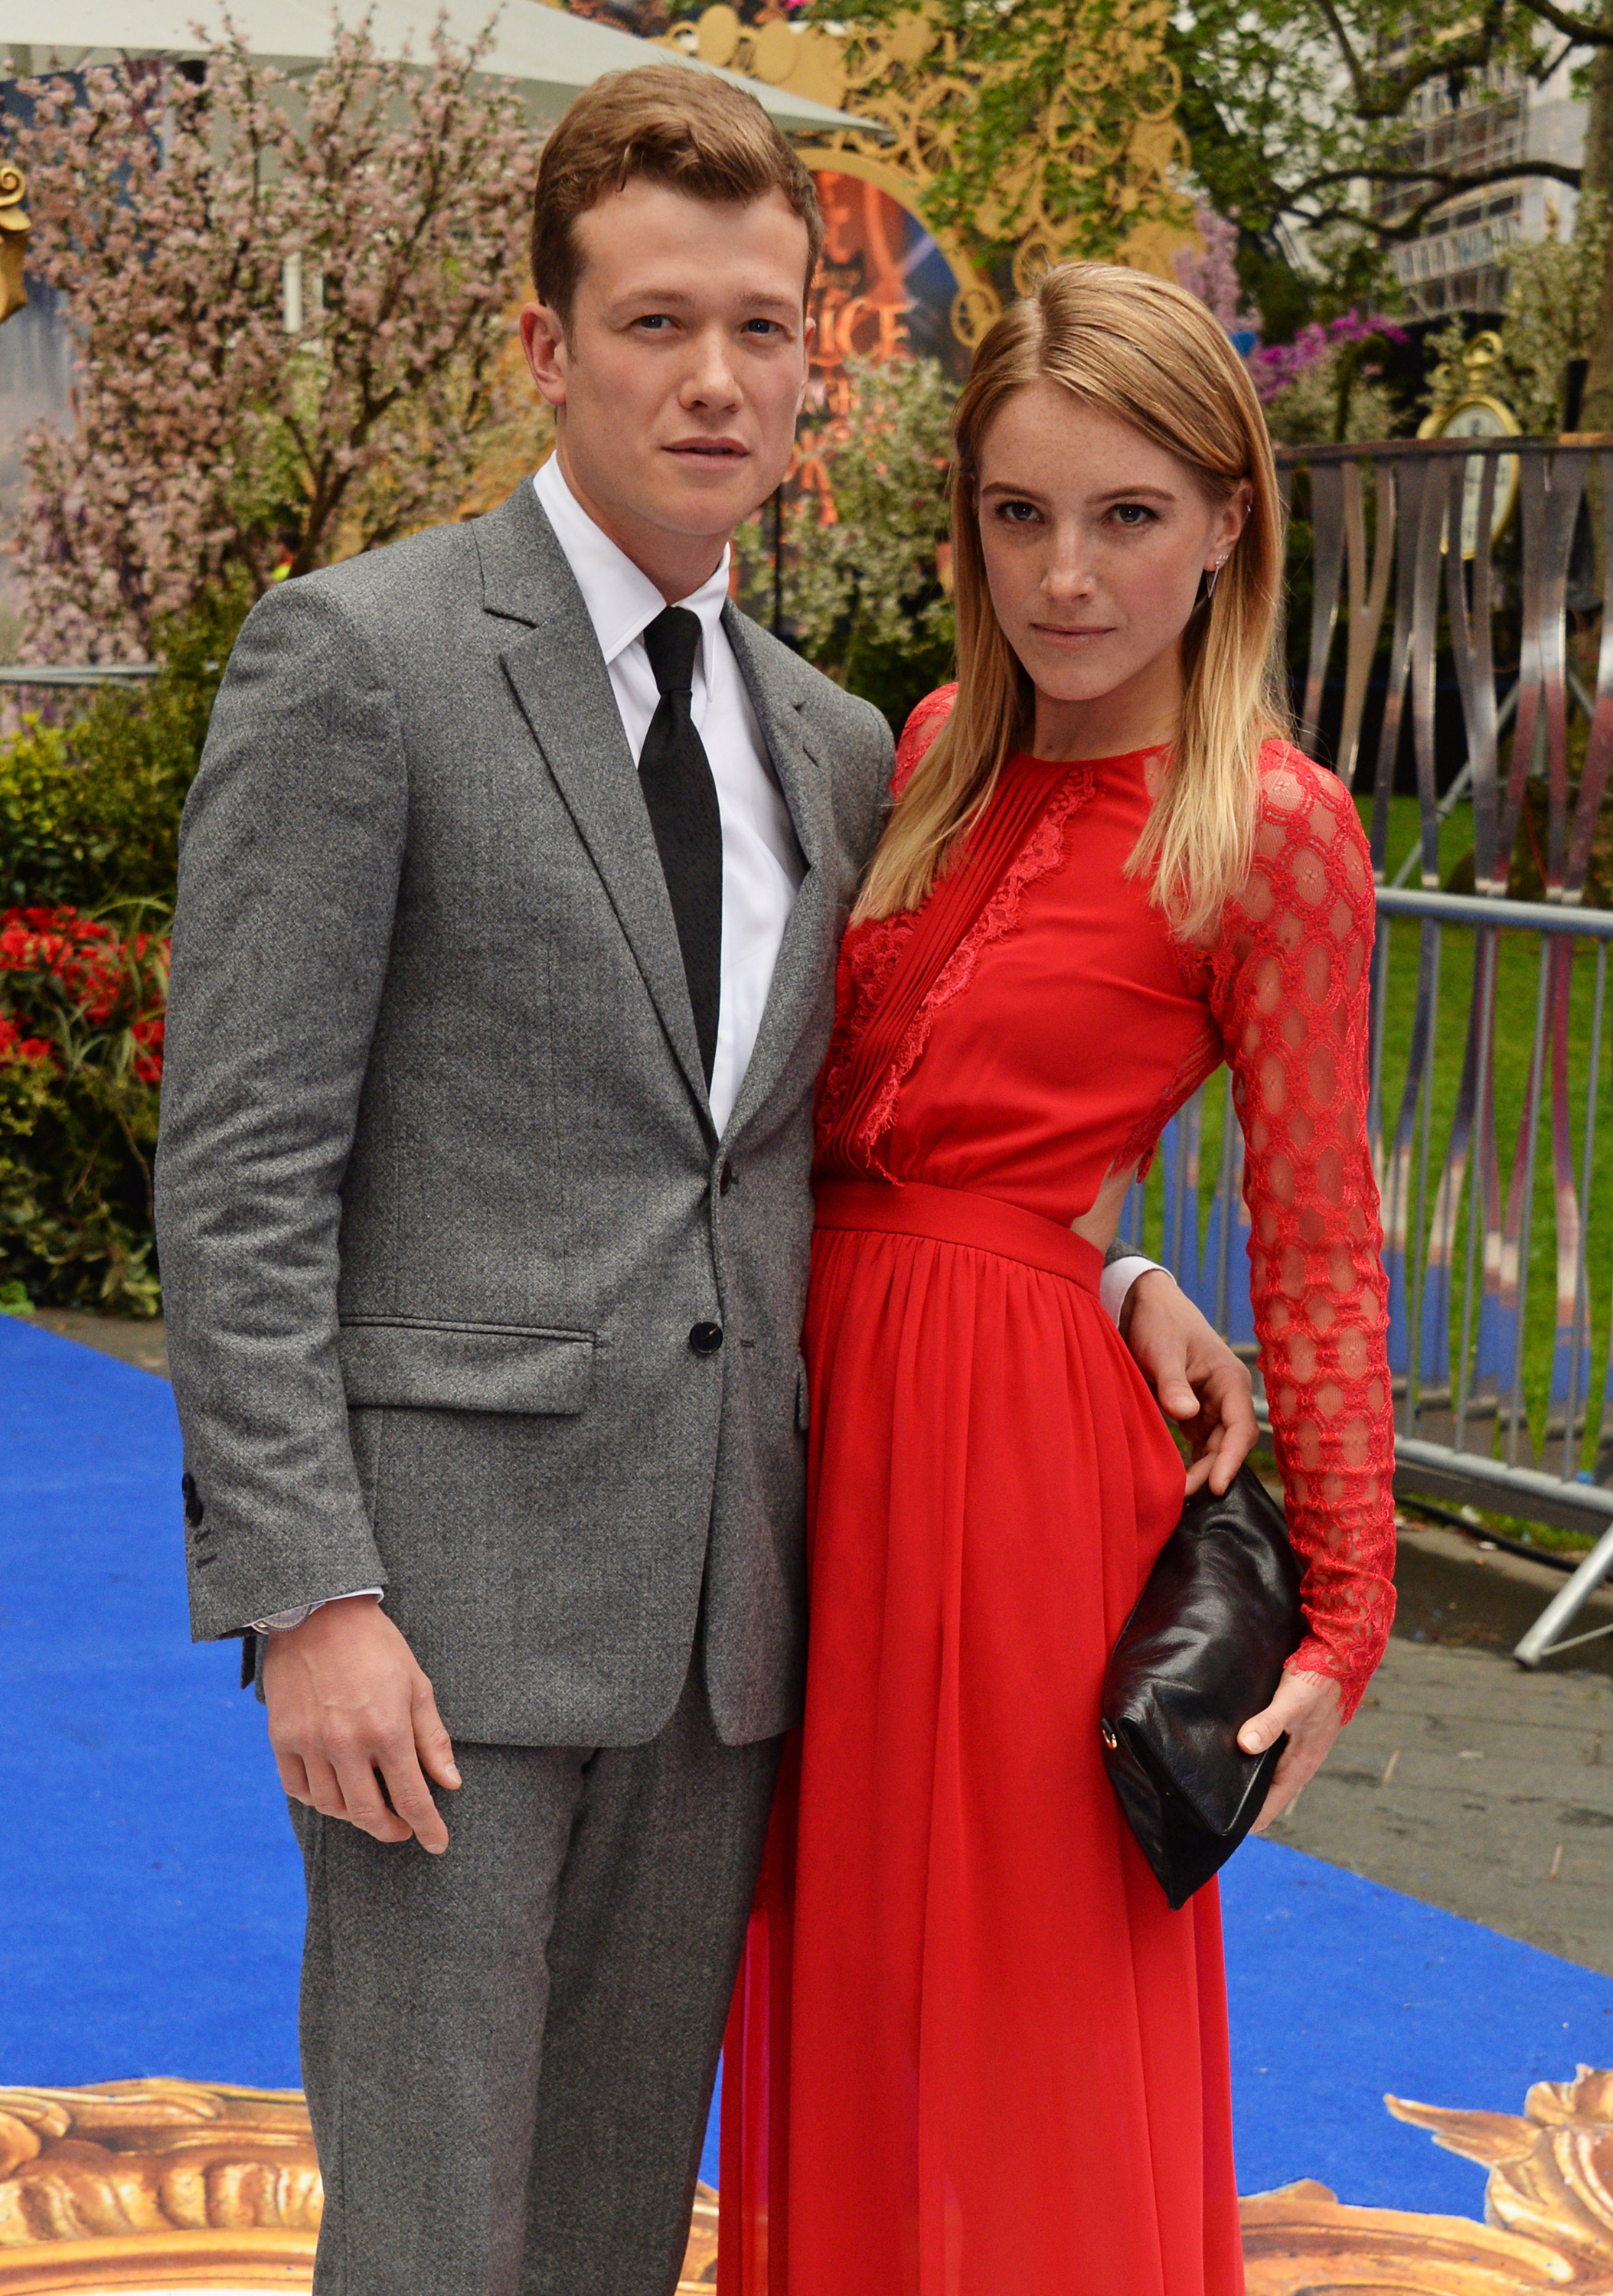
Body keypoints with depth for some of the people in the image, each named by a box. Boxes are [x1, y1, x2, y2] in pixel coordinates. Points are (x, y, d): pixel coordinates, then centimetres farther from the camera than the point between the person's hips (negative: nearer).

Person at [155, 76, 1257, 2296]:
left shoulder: (833, 748, 13)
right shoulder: (357, 657, -7)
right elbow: (242, 1167, -11)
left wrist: (1107, 1274, 5)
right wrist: (308, 1595, -17)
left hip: (727, 1594, 6)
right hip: (453, 1574, -6)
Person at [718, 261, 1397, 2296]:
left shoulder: (1272, 832, -11)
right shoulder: (937, 751, 7)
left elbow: (1316, 1251, -8)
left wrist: (1343, 1617, -8)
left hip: (1025, 1434, -6)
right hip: (821, 1388, 6)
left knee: (1024, 2009, 6)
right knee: (840, 1978, 17)